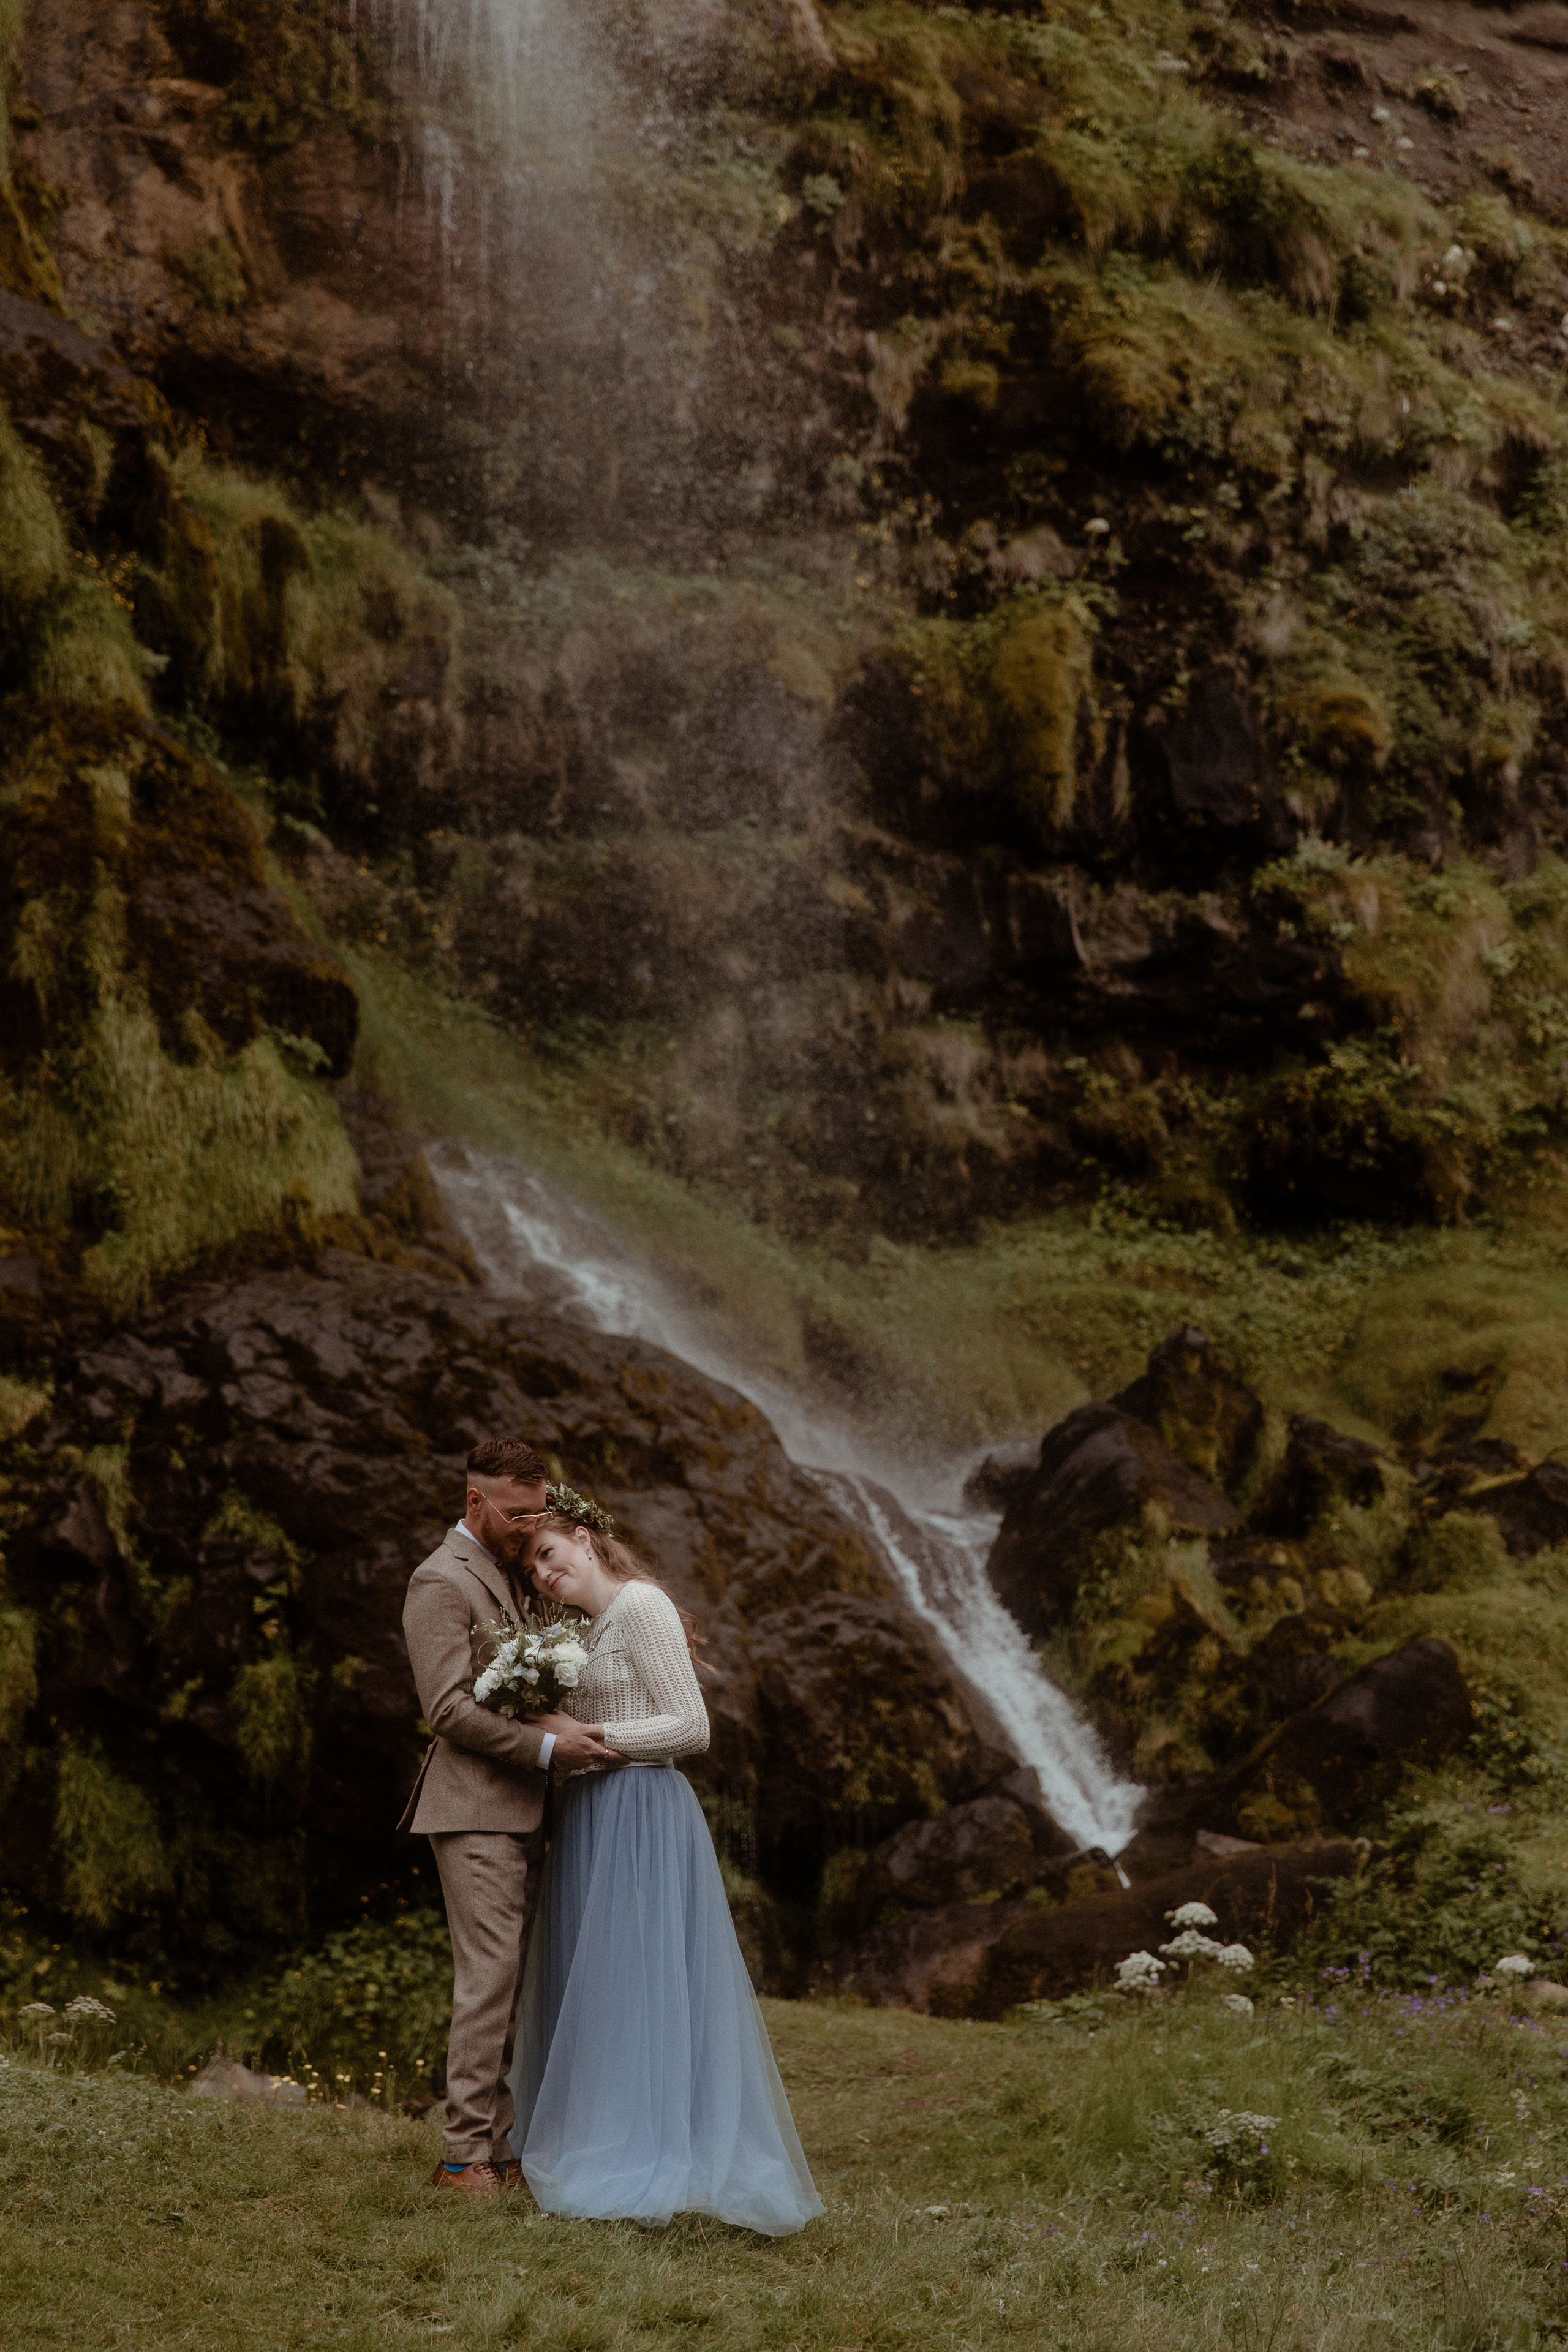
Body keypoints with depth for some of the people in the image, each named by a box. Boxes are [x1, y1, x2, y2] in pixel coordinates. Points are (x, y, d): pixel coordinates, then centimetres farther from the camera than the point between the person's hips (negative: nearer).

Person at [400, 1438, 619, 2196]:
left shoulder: (501, 1575, 20)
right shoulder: (441, 1581, -10)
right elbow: (449, 1710, -18)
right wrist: (546, 1744, -19)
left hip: (517, 1812, 9)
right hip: (475, 1809, -9)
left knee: (510, 1981, 7)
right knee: (490, 1976, -11)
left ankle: (502, 2145, 10)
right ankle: (464, 2156, -7)